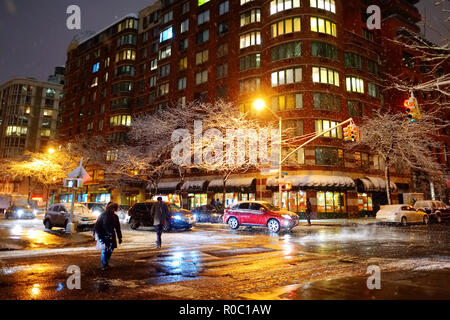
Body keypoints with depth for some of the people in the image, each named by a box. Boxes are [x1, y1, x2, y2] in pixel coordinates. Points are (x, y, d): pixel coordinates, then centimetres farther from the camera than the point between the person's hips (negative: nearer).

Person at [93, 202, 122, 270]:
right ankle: (104, 265, 10)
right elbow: (97, 226, -8)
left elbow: (118, 228, 11)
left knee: (111, 249, 8)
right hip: (104, 236, -5)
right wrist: (99, 237, -15)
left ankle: (106, 262, 29)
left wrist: (119, 237, 10)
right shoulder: (103, 216, -9)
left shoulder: (115, 216, 5)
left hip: (111, 236, 5)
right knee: (104, 251, -3)